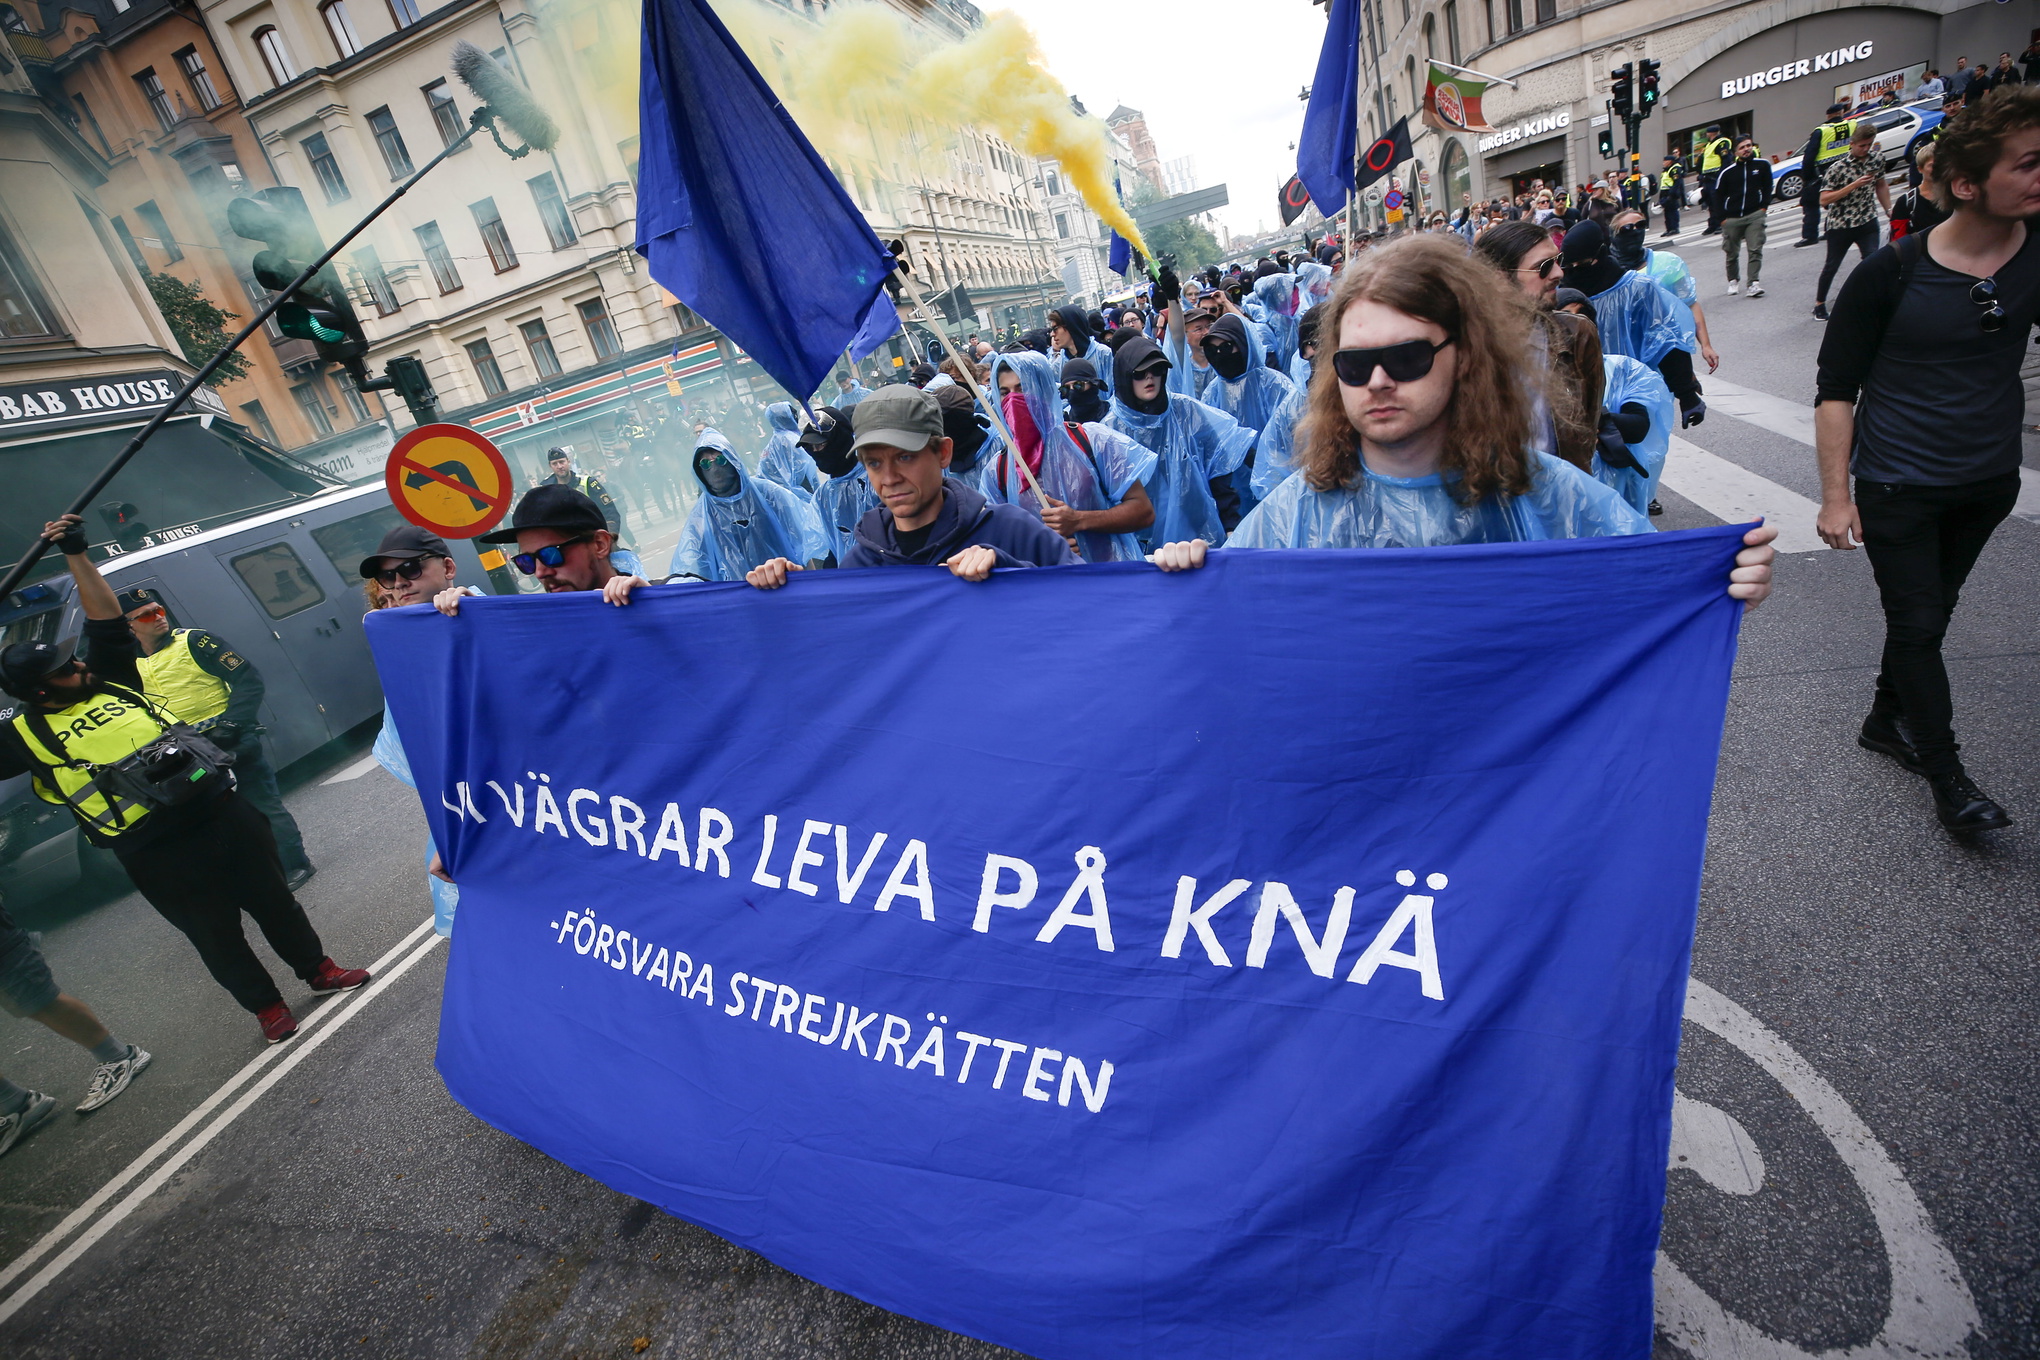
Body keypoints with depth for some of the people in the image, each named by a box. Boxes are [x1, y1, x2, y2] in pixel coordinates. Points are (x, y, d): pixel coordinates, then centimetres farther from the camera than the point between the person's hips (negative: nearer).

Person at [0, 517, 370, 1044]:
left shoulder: (109, 679, 7)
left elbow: (106, 620, 7)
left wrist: (76, 555, 2)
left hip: (221, 811, 3)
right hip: (157, 855, -2)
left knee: (273, 900, 15)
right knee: (217, 936, 9)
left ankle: (318, 970, 33)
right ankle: (266, 1006, 28)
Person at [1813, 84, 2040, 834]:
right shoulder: (1891, 273, -14)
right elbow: (1835, 389, -11)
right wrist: (1835, 496, -14)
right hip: (1897, 487, -5)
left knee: (1933, 611, 17)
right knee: (1917, 623, 0)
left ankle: (1886, 720, 36)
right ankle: (1946, 773, 13)